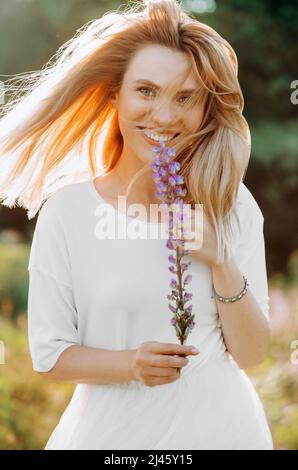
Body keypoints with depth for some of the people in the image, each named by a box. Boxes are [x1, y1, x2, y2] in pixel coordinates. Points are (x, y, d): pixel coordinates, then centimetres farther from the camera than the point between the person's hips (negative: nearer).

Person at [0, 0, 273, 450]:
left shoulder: (232, 205, -6)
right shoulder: (67, 210, -11)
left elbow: (252, 354, -5)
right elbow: (49, 354, -6)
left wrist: (221, 262, -19)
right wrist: (129, 364, -23)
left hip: (218, 424, 2)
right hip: (113, 429, -1)